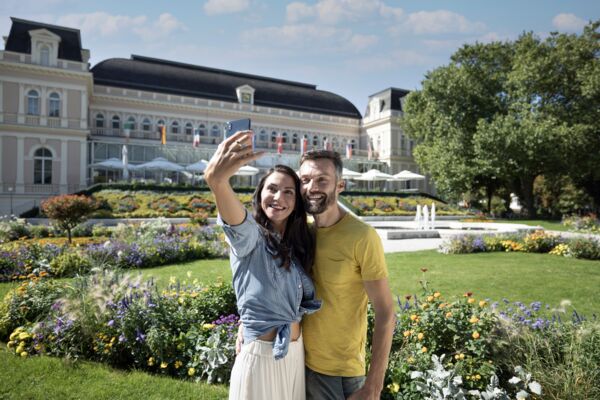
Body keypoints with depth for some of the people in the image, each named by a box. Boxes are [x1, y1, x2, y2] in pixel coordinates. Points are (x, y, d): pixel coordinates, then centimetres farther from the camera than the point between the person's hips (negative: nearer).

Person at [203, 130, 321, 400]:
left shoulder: (297, 245, 5)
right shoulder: (249, 237, -15)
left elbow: (307, 298, 8)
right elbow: (234, 218, -39)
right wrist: (216, 179, -60)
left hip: (297, 352, 6)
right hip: (261, 356, -6)